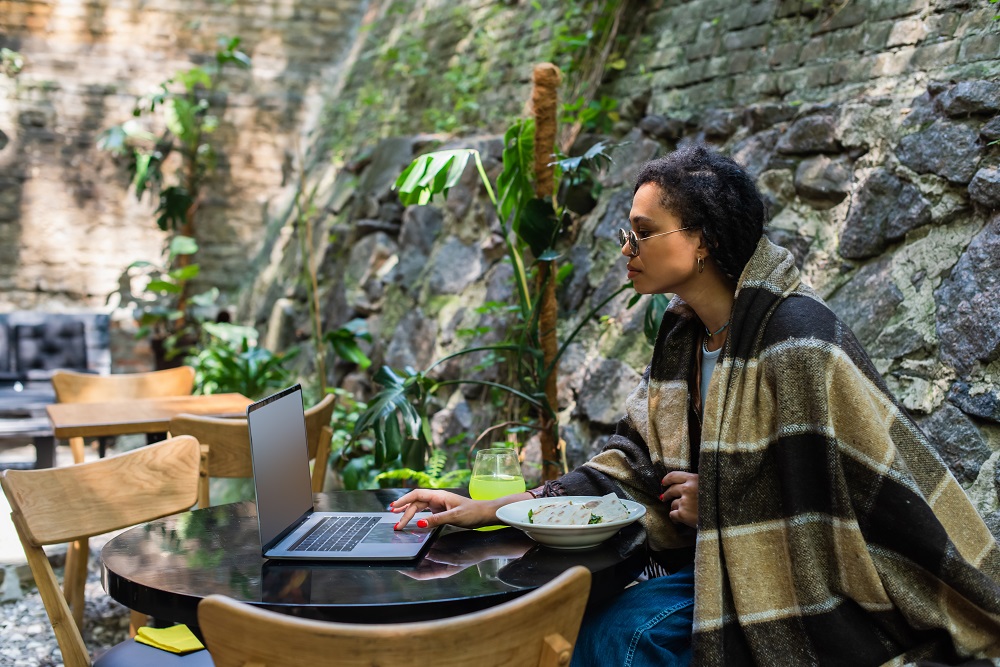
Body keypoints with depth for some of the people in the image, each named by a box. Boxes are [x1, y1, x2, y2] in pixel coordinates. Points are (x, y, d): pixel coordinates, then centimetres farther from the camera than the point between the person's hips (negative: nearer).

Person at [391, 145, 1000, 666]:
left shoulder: (798, 340, -22)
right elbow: (630, 468, 5)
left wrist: (724, 501, -13)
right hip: (717, 565, 7)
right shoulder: (684, 335, 5)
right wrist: (486, 509, -2)